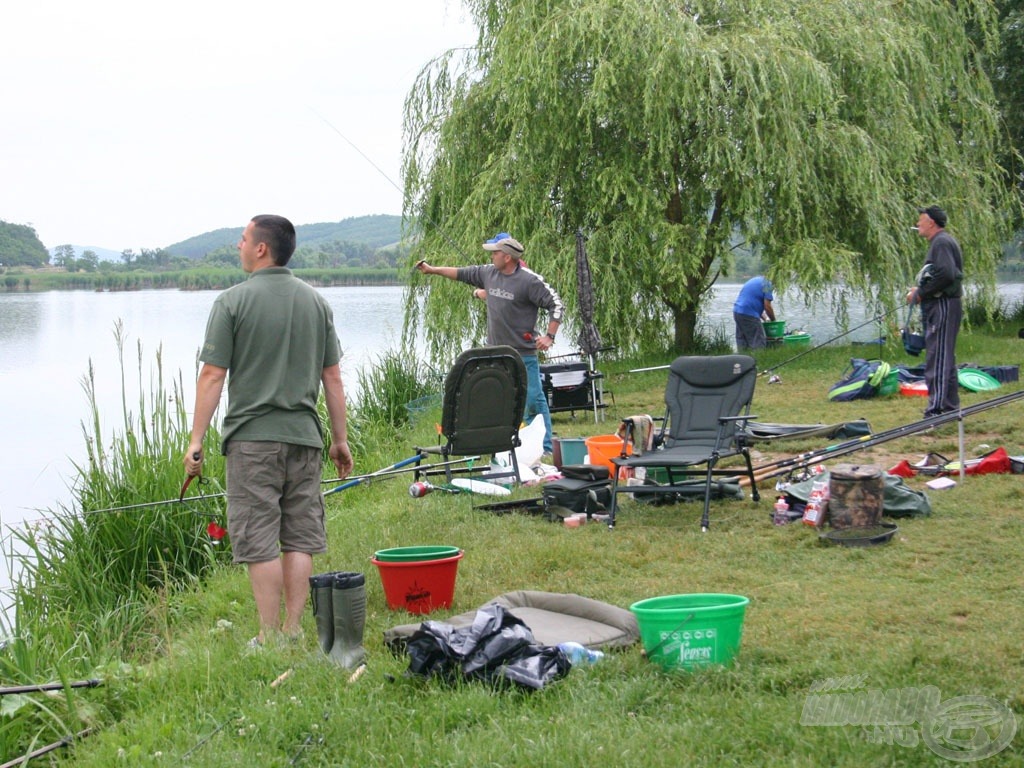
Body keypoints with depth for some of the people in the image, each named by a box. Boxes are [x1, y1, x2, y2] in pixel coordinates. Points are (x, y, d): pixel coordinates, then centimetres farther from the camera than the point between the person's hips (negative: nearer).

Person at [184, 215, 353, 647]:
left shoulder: (233, 302, -6)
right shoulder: (315, 302, 8)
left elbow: (213, 376, -9)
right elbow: (332, 377, 9)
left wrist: (196, 440, -5)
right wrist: (340, 439, 15)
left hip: (252, 437, -4)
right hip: (305, 437, 4)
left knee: (259, 543, 0)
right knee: (300, 540, 9)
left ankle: (270, 637, 2)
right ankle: (293, 631, 11)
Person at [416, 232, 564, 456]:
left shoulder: (529, 280, -12)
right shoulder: (488, 273, 7)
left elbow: (555, 303, -10)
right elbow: (461, 273, 21)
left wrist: (549, 336, -13)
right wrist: (432, 270, 26)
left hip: (523, 353, -7)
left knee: (533, 400, -7)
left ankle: (545, 448, -1)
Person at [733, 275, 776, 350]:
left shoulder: (751, 281, 23)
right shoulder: (766, 284, -3)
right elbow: (767, 307, -9)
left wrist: (765, 318, 23)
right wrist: (773, 320, 7)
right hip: (749, 315, -8)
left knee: (742, 344, 12)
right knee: (758, 343, -5)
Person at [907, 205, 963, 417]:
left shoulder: (942, 242, -13)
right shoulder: (941, 242, 19)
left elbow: (946, 274, -25)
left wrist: (920, 294, -17)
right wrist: (921, 290, 8)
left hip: (943, 306, -11)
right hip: (940, 306, 11)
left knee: (938, 359, -11)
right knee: (945, 359, 15)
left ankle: (937, 409, -13)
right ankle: (951, 406, 22)